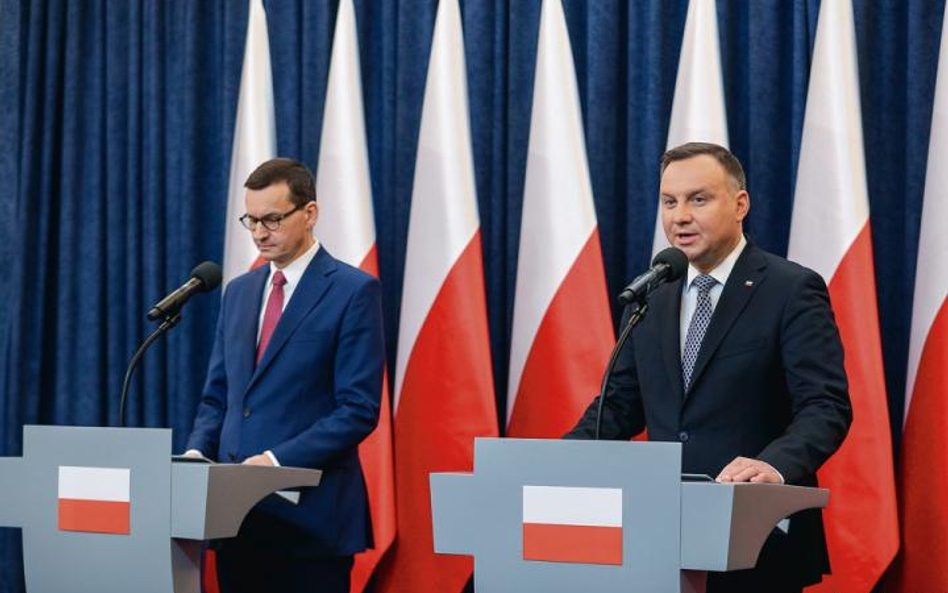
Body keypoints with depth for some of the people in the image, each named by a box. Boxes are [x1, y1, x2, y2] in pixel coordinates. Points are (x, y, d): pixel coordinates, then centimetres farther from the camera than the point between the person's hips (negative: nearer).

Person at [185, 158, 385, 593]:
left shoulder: (354, 292, -5)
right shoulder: (239, 292, 15)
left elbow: (359, 409, -11)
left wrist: (278, 460, -19)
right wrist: (197, 452, -2)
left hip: (311, 515, -6)